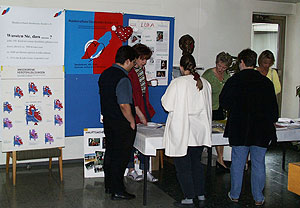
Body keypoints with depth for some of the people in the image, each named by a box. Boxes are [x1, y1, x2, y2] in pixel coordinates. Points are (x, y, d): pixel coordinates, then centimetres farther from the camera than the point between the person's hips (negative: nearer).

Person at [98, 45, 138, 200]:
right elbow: (124, 105, -24)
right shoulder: (123, 79, -21)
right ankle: (117, 191, 10)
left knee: (110, 153, 18)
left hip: (107, 121, 9)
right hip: (122, 124, -9)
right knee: (120, 157, 1)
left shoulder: (105, 74, 6)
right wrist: (132, 122, -12)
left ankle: (109, 185, 30)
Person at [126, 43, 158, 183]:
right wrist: (140, 115, -21)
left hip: (144, 108, 8)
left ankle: (145, 170, 14)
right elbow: (131, 96, -20)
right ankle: (131, 170, 17)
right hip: (133, 111, -8)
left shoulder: (142, 69, 10)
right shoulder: (129, 73, -17)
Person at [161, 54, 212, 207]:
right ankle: (200, 194, 28)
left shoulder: (178, 83, -15)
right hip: (200, 131, 6)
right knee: (196, 162, 20)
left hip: (181, 133, -6)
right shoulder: (205, 83, 1)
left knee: (183, 166, 5)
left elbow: (167, 105, -11)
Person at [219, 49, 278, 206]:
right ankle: (258, 198, 16)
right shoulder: (266, 82, 1)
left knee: (237, 163, 9)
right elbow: (273, 106, 4)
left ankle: (235, 195, 19)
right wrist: (271, 121, 16)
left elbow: (223, 102, 1)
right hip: (262, 131, 2)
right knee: (258, 164, 9)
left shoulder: (234, 80, -5)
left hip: (239, 129, -1)